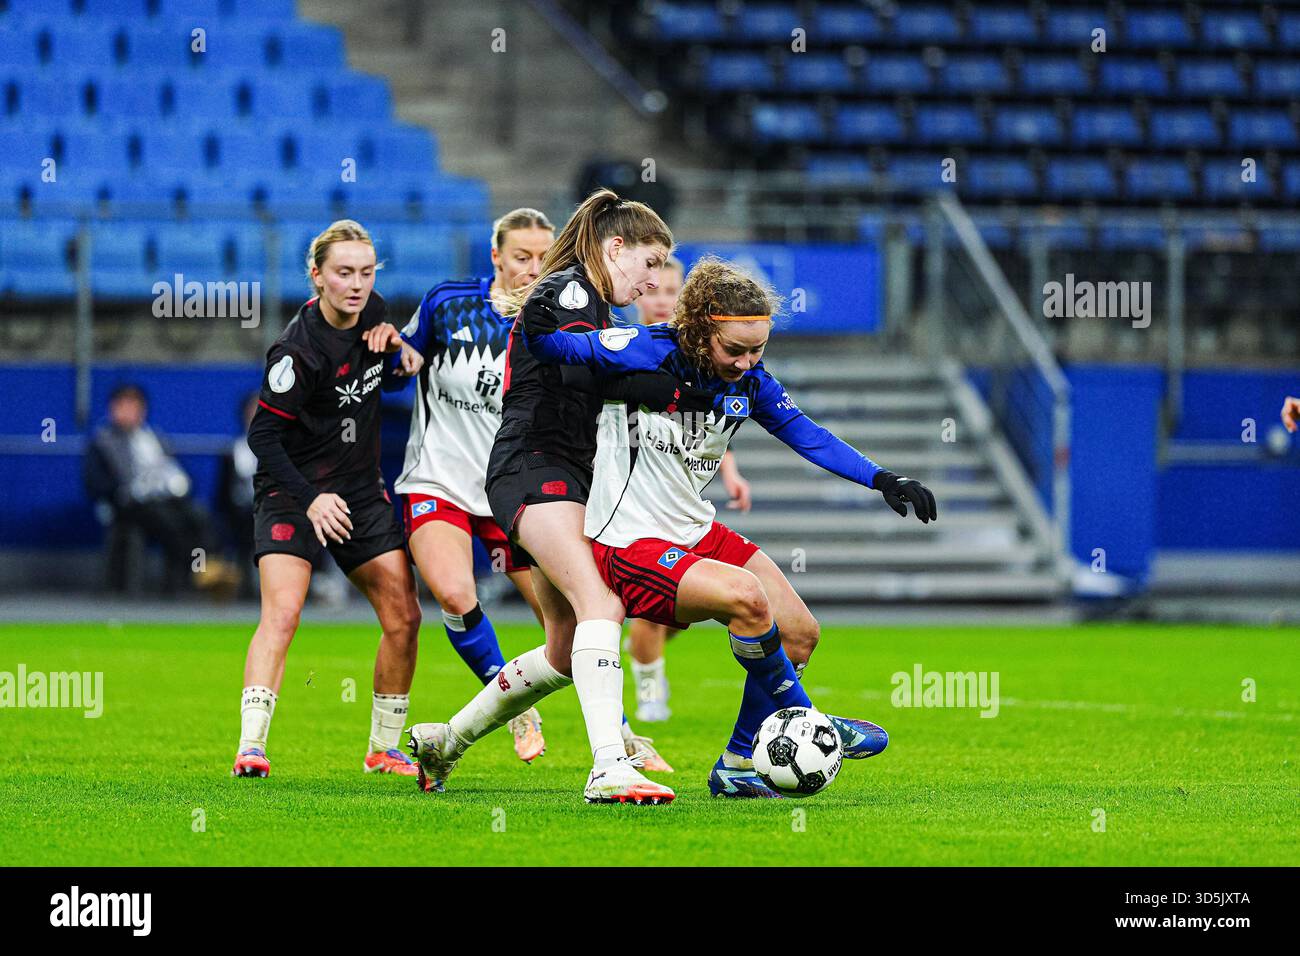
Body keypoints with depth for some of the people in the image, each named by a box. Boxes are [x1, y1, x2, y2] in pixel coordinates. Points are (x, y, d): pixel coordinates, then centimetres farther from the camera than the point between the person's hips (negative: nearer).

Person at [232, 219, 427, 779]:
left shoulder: (373, 313, -1)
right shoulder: (297, 350, -22)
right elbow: (263, 437, -18)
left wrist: (399, 350, -5)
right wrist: (310, 499, -25)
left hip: (361, 491, 7)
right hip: (292, 491, -7)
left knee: (403, 617, 2)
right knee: (282, 613, -23)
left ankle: (384, 749, 15)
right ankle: (250, 748, -26)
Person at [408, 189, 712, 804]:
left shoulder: (592, 307, 25)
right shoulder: (568, 290, -7)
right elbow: (588, 372, -22)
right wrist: (687, 393, -24)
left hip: (565, 477, 11)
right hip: (532, 470, -11)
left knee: (567, 650, 13)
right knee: (600, 607, -27)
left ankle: (444, 742, 28)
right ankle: (609, 769, -39)